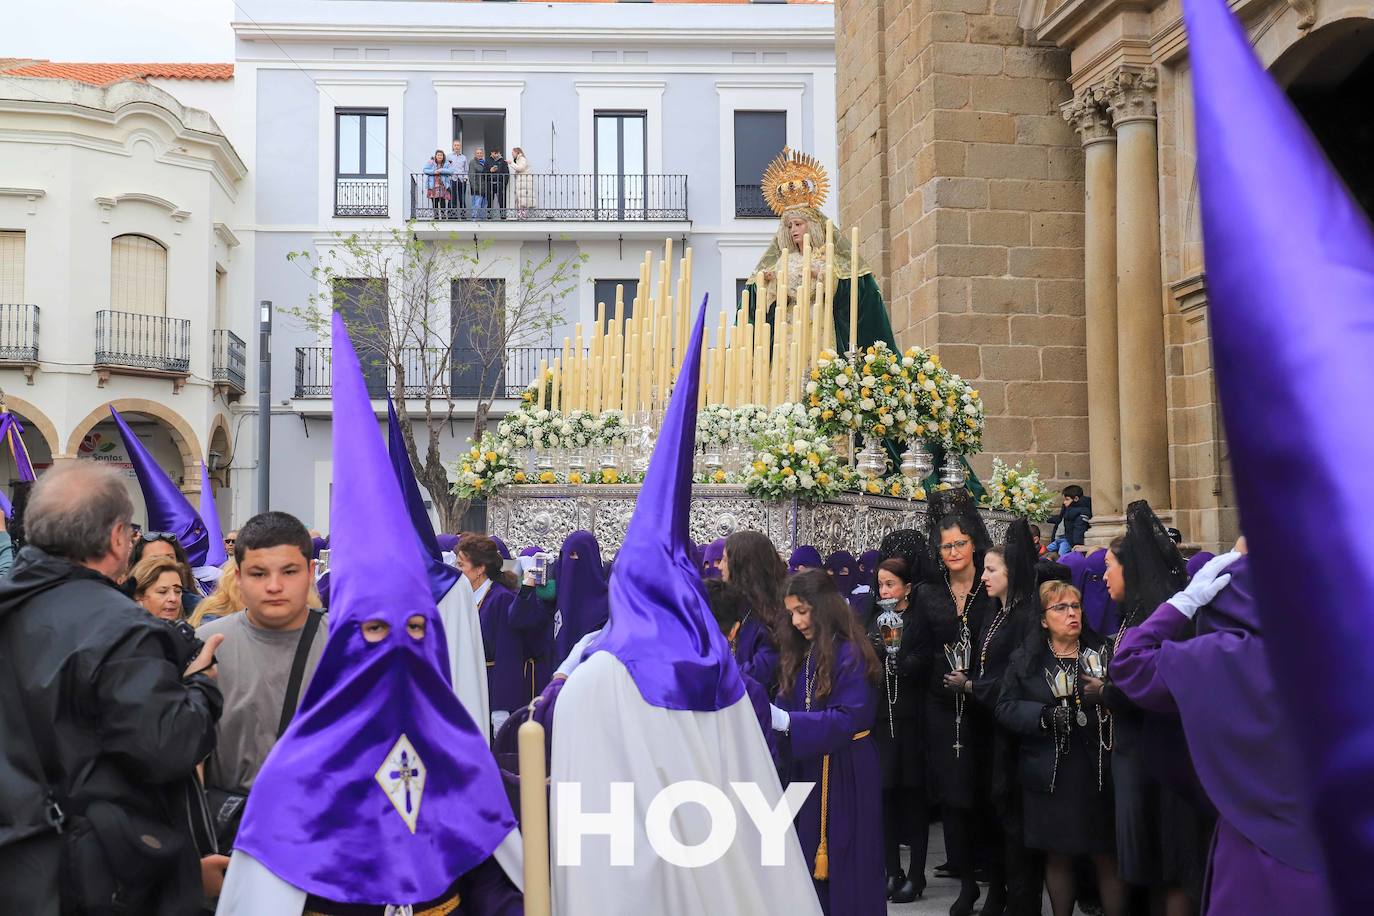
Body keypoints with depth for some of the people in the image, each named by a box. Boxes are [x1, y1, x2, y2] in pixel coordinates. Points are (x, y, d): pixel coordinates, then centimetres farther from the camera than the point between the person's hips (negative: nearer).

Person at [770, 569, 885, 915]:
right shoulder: (799, 653, 9)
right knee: (809, 861, 9)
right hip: (806, 769, 7)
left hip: (844, 772, -7)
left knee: (844, 865, 1)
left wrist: (787, 721, -26)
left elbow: (850, 718, -20)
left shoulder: (850, 654, -14)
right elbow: (787, 704, 11)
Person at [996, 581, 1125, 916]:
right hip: (1049, 773, 0)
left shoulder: (1101, 652, 7)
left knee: (1108, 856, 1)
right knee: (1057, 856, 7)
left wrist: (1105, 693, -18)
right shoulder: (1024, 659, 7)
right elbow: (1006, 708, -1)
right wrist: (1045, 715, -16)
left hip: (1097, 771, 0)